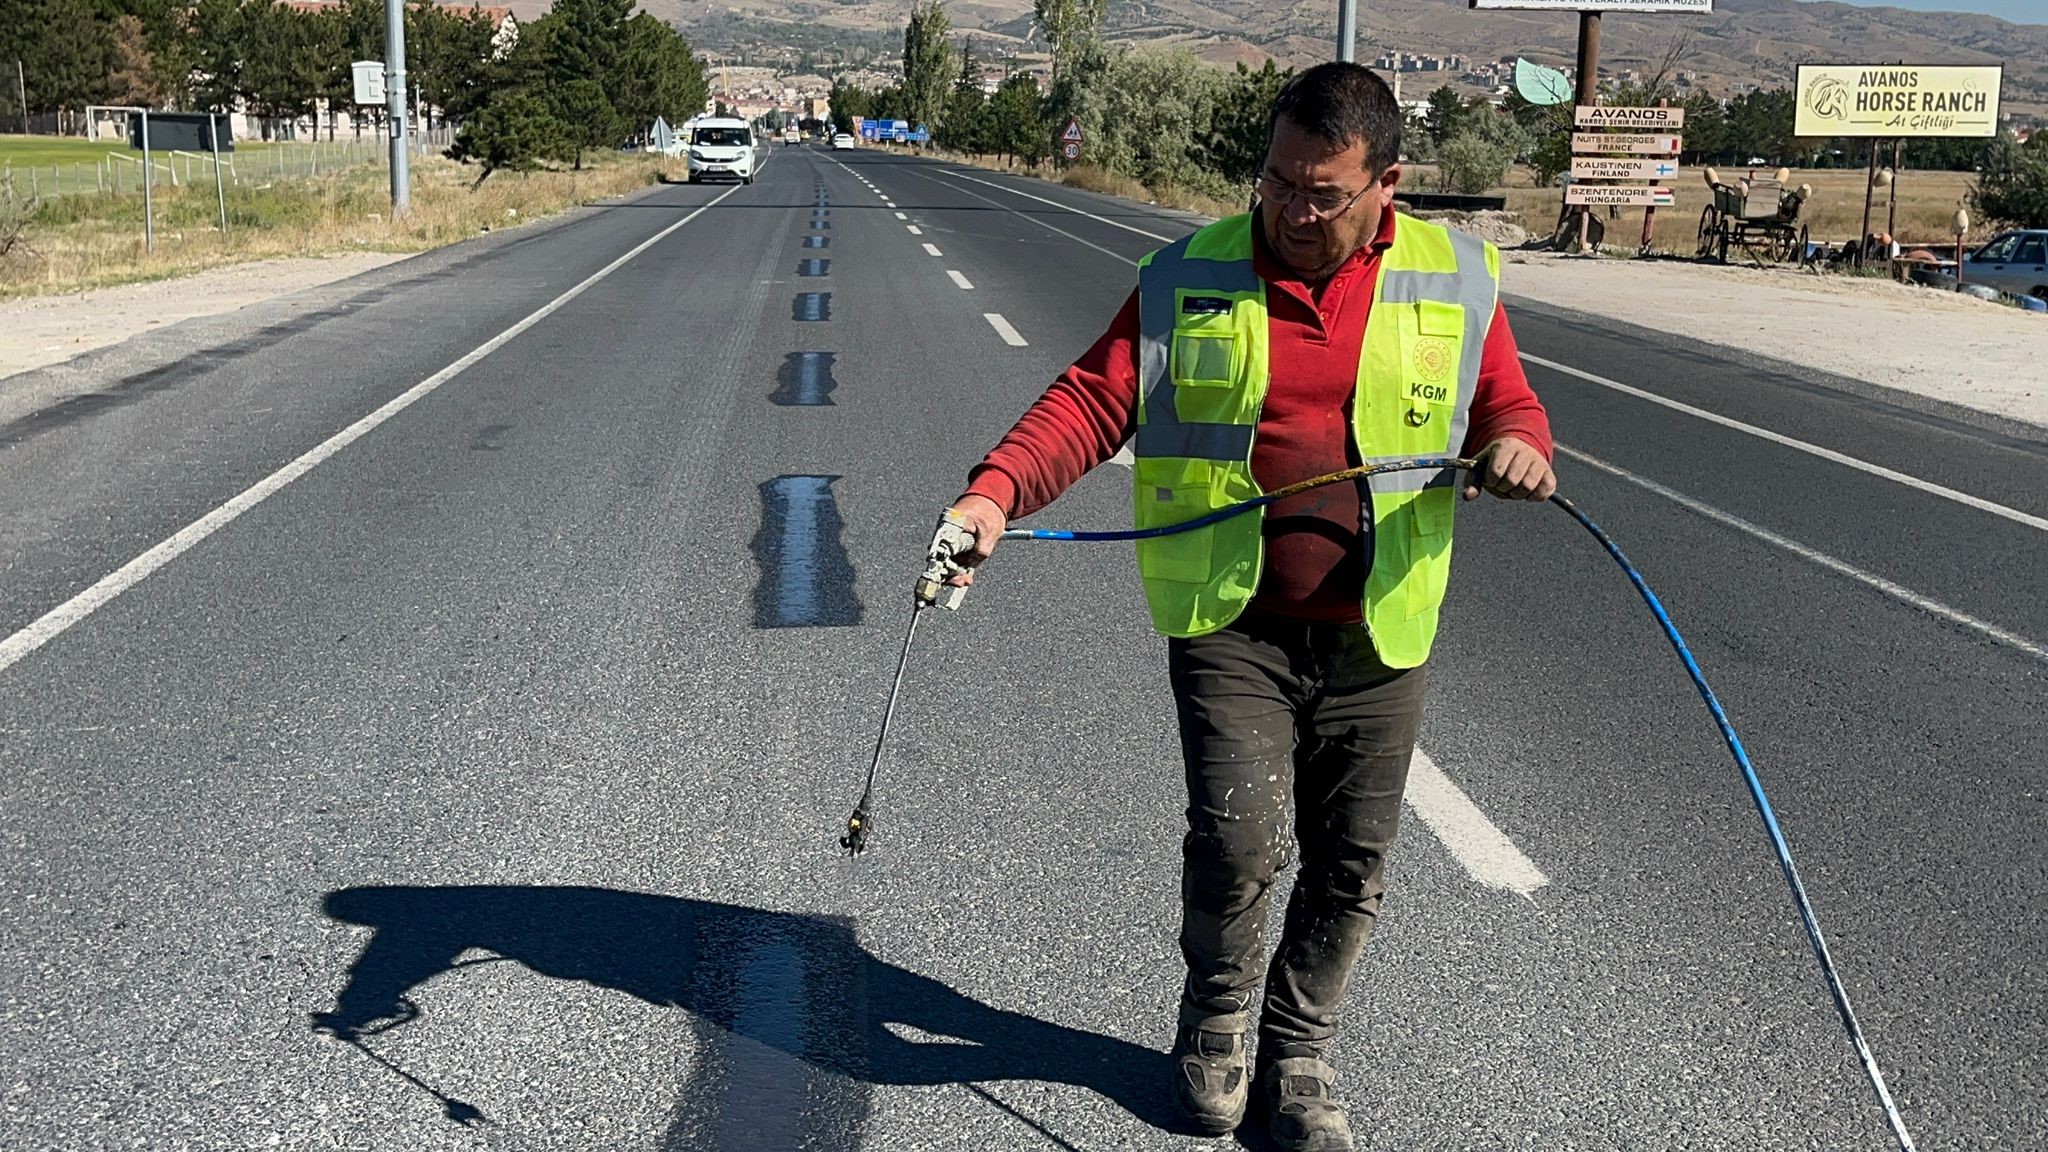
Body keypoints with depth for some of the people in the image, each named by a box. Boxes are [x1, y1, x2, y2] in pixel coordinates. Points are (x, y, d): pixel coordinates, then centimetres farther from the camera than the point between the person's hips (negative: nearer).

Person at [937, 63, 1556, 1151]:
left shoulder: (1454, 282, 4)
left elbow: (1509, 406, 13)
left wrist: (1518, 447, -12)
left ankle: (1296, 1054, 32)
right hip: (1229, 622, -2)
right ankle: (1216, 1016, 19)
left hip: (1377, 634, 2)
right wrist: (995, 491, -22)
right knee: (1241, 836, -13)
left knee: (1350, 868, 7)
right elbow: (1093, 398, -5)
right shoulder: (1189, 279, 1)